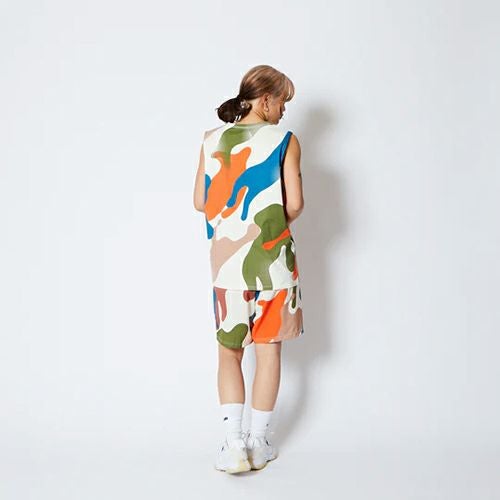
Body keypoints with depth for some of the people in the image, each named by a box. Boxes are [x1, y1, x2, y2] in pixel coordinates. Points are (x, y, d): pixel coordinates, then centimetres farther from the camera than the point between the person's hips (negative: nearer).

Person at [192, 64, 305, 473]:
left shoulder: (213, 140, 2)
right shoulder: (285, 141, -6)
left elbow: (200, 202, 3)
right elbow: (295, 204, -10)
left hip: (226, 257, 2)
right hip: (272, 257, -2)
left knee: (229, 350, 12)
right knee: (269, 348, 10)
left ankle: (234, 444, 4)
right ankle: (259, 442, 18)